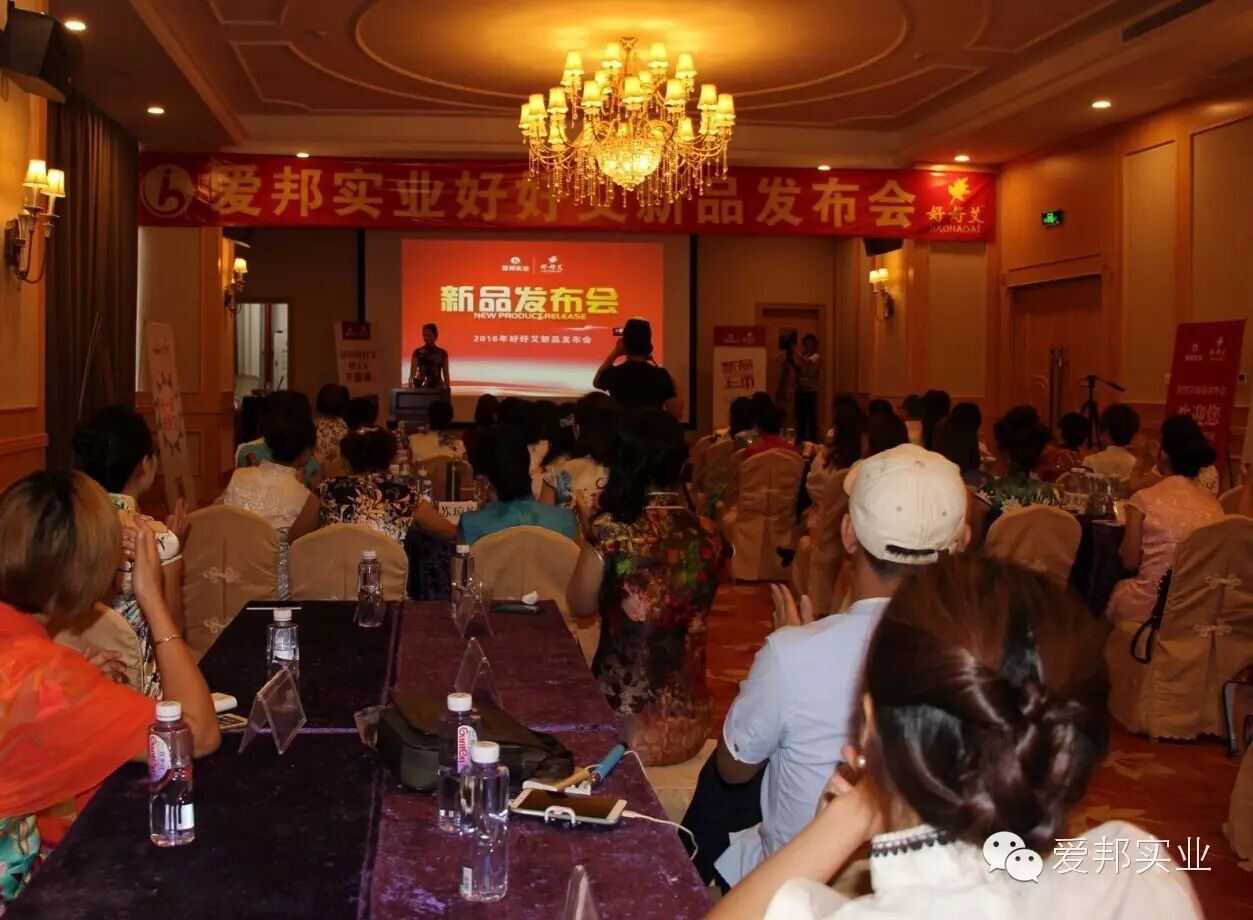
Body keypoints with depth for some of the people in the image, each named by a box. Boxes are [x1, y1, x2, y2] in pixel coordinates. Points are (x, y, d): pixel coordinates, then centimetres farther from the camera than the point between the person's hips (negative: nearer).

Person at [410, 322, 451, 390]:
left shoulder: (442, 353, 7)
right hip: (420, 388, -1)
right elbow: (412, 373, 0)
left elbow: (446, 375, 8)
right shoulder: (418, 352, 2)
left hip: (437, 388, 2)